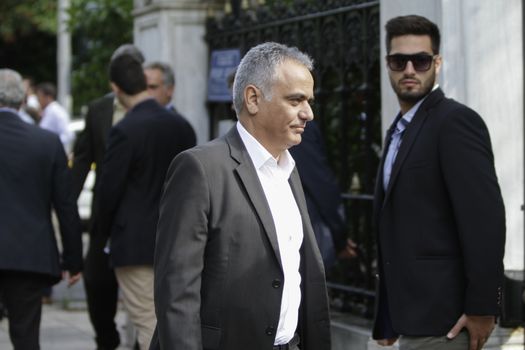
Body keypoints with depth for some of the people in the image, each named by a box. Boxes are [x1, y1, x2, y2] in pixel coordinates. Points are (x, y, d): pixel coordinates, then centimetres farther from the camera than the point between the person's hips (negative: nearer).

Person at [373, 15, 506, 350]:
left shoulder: (456, 121, -11)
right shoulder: (399, 131, 17)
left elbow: (485, 217, -18)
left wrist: (482, 307, -20)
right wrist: (389, 316, 14)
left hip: (441, 316, -9)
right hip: (411, 313, 9)